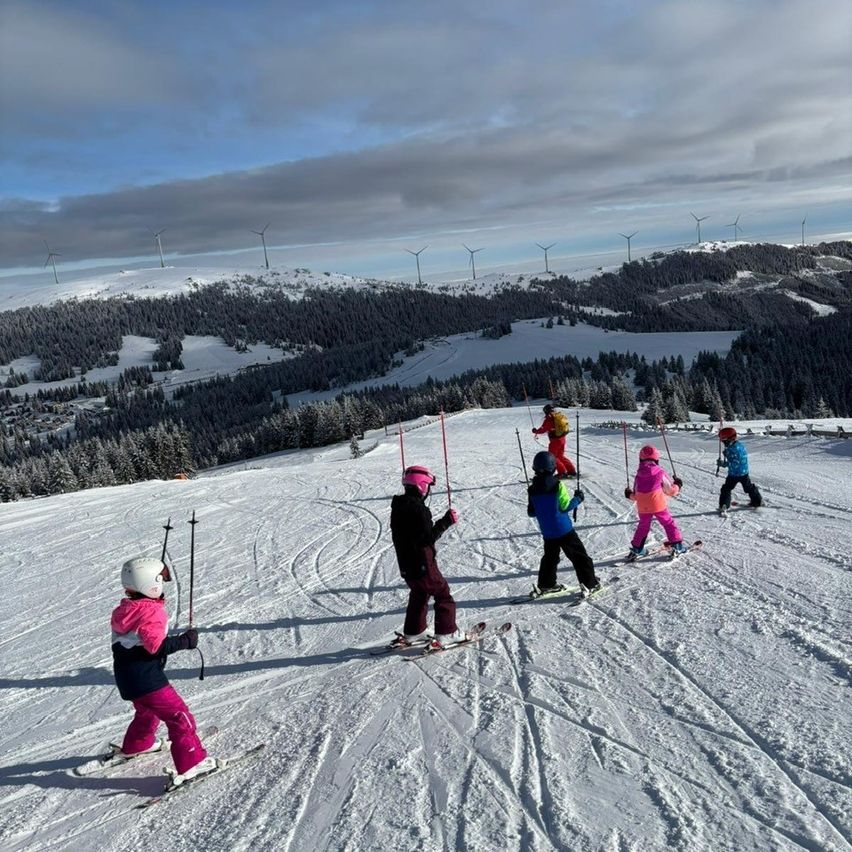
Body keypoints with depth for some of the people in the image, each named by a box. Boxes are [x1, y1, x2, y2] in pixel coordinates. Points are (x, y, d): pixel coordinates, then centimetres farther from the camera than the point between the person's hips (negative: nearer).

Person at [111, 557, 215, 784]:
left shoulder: (125, 609, 7)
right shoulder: (151, 612, -20)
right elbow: (157, 646, -28)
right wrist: (186, 640, -18)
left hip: (125, 677, 10)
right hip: (145, 678, -9)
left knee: (147, 710, 34)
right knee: (179, 715, -5)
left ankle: (135, 744, 55)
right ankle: (191, 763, -5)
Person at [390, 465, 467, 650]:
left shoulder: (398, 507, 7)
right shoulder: (418, 509, -22)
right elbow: (428, 537, -25)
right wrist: (446, 521, -20)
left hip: (405, 565, 9)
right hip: (422, 565, -9)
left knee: (418, 595, 24)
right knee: (442, 593, 4)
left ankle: (412, 633, 30)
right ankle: (446, 633, 5)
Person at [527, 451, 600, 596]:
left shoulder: (532, 489, -2)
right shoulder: (557, 485, -16)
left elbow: (531, 512, 3)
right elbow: (565, 506, -14)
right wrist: (578, 498, 2)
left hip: (547, 532, 5)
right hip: (564, 530, -5)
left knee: (550, 557, 23)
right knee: (579, 556, 6)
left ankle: (545, 585, 26)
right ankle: (589, 584, 6)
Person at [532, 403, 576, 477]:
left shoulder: (549, 418, -16)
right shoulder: (560, 415, 6)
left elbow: (543, 429, -13)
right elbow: (567, 427, 17)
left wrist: (535, 431, 7)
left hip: (555, 440, -8)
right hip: (562, 439, 8)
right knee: (560, 456, 21)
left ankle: (562, 472, 2)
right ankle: (572, 471, 19)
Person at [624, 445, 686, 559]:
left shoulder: (639, 475, -1)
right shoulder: (660, 473, -8)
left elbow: (635, 496, 5)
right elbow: (671, 491, -2)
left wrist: (629, 495, 27)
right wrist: (677, 485, 19)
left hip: (643, 508, 3)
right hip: (659, 505, -3)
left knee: (643, 526, 20)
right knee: (669, 523, 13)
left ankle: (636, 548, 22)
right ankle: (677, 544, 11)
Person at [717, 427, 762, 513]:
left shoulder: (732, 449, -25)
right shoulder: (740, 445, 3)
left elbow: (734, 464, -27)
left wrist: (723, 463, -22)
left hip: (734, 474, -8)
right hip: (744, 473, 8)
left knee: (726, 489, 2)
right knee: (749, 487, 26)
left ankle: (724, 506, -8)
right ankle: (757, 501, 40)